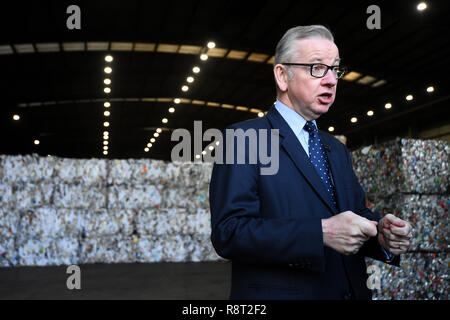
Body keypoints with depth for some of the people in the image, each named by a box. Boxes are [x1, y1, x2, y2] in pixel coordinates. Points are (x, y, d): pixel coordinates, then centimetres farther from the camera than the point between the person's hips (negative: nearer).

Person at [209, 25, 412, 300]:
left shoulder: (338, 150, 14)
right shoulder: (243, 139, -10)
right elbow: (229, 232, -19)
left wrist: (381, 234, -9)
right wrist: (321, 232, -26)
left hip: (352, 291, 7)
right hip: (279, 292, -6)